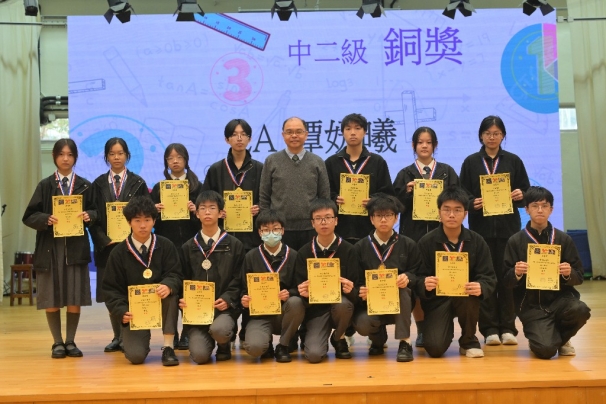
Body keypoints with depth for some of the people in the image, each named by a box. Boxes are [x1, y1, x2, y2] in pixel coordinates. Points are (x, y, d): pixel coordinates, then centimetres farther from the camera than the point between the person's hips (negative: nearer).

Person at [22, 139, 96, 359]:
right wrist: (46, 219, -18)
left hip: (76, 247, 1)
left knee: (75, 298, 1)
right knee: (52, 298, 2)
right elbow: (29, 216, 0)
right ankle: (57, 343, 15)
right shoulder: (45, 186, 4)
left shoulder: (85, 186, 7)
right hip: (50, 247, 0)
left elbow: (95, 212, 7)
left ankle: (70, 341, 15)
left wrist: (89, 215, -14)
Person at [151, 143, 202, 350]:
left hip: (190, 243, -1)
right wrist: (156, 211, -12)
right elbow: (153, 220, 8)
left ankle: (187, 334, 5)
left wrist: (195, 211, -15)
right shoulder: (159, 188, 11)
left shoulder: (197, 187, 8)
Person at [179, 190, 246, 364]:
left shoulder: (234, 245, 6)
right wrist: (183, 300, -9)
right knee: (199, 356, -19)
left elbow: (239, 279, 3)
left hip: (225, 307, -1)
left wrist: (227, 300, -12)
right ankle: (208, 338, 19)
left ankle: (224, 345, 4)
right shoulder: (188, 247, 10)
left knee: (219, 330, -35)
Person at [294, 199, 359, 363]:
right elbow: (299, 286, 2)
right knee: (314, 355, -23)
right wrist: (303, 293, -22)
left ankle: (338, 338, -3)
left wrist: (351, 290, -26)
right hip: (316, 307, 0)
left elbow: (355, 288, -3)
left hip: (340, 302, 0)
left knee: (343, 304, -37)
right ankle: (311, 335, 17)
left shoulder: (347, 249, -3)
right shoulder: (304, 252, 0)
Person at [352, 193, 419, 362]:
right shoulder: (360, 247, 5)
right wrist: (361, 292, -20)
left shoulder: (408, 245, 4)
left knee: (403, 289, -34)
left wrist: (408, 278, -22)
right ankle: (378, 338, 10)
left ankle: (405, 342, -22)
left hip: (400, 304, 0)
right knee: (362, 325, -31)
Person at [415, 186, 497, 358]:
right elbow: (418, 278, -6)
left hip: (465, 296, 1)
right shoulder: (426, 242, -5)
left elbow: (489, 278, -5)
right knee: (435, 348, -22)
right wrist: (425, 285, -31)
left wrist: (480, 287, -30)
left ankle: (468, 341, -7)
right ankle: (447, 325, 19)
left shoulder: (477, 242, -2)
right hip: (437, 299, -1)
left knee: (470, 294, -37)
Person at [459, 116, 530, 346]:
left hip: (507, 226, 0)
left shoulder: (513, 161, 8)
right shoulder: (471, 162, 7)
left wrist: (521, 195, -13)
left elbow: (526, 191, 8)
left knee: (507, 276, 0)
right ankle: (490, 329, 4)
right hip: (481, 227, 0)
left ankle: (507, 328, 7)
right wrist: (472, 203, -15)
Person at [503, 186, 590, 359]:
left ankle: (561, 338, 4)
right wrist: (516, 274, -20)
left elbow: (579, 277, 5)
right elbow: (506, 281, 2)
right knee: (545, 349, -25)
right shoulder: (515, 241, 1)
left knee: (580, 310, -33)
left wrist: (569, 274, -17)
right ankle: (539, 336, 17)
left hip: (560, 297, 2)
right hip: (531, 305, -2)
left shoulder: (563, 239, 5)